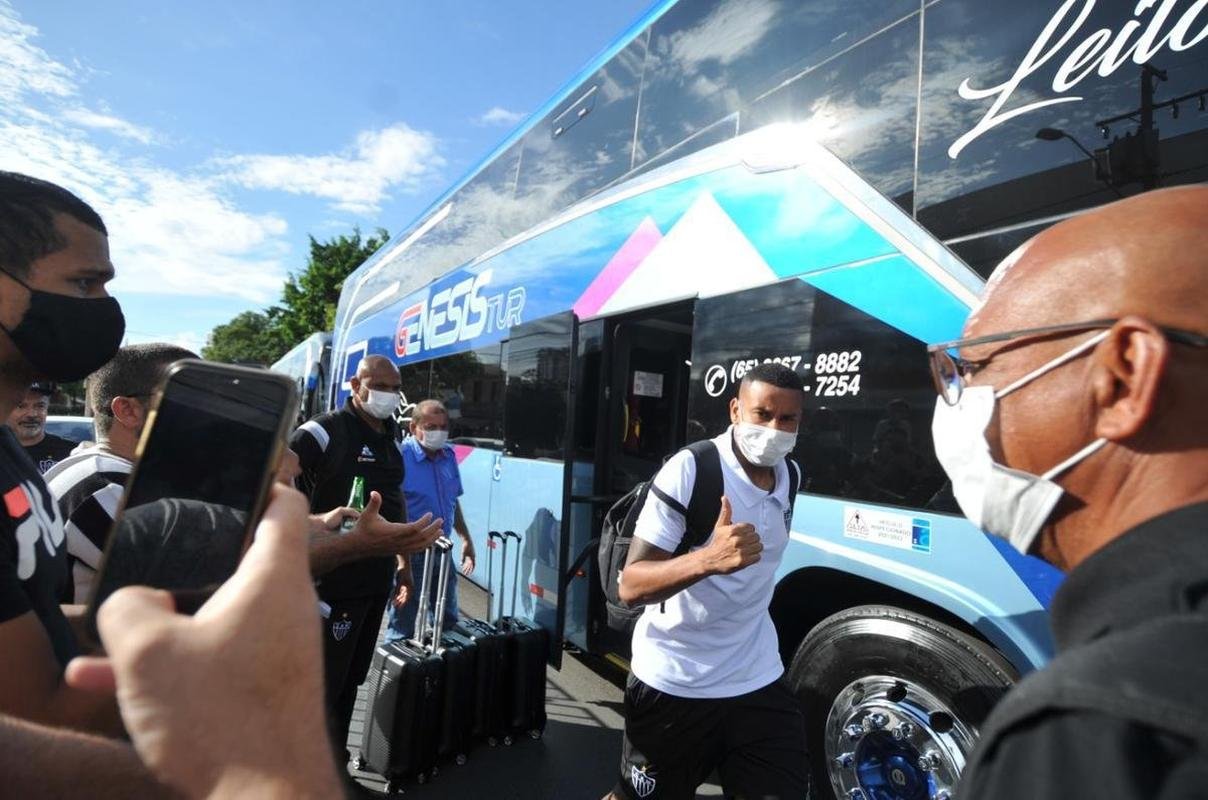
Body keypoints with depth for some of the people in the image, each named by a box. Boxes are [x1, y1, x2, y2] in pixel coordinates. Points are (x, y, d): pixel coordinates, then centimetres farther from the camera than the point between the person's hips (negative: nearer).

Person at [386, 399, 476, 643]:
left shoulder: (449, 456, 3)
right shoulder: (401, 458, -18)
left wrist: (466, 539, 17)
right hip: (409, 554, -7)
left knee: (448, 623, 21)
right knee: (401, 630, 7)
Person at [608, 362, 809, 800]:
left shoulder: (791, 476, 1)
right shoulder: (689, 470, -21)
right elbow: (631, 586, -24)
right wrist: (707, 559, -39)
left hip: (758, 681, 5)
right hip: (673, 684, -4)